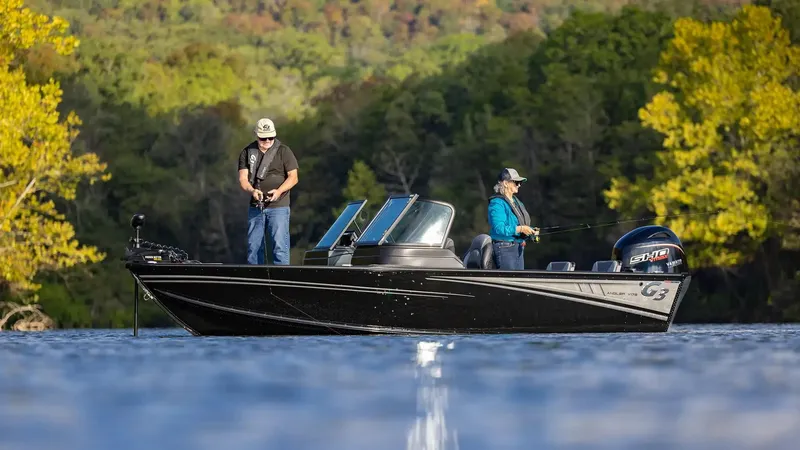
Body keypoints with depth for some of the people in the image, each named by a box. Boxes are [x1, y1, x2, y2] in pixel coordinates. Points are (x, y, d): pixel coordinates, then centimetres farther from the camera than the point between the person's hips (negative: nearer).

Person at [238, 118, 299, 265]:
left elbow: (293, 177, -3)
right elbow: (243, 178, 0)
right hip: (255, 207, 3)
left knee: (279, 245, -10)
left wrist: (279, 191, -21)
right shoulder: (247, 152, 6)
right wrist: (252, 191, -22)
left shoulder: (284, 151, -1)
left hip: (278, 207, -3)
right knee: (253, 246, 7)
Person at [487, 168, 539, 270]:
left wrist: (531, 231, 4)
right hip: (505, 249, -10)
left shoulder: (516, 202, 16)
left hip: (518, 249, 10)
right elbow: (499, 229, -24)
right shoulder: (497, 203, -14)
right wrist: (520, 229, -24)